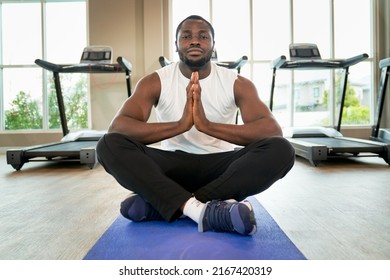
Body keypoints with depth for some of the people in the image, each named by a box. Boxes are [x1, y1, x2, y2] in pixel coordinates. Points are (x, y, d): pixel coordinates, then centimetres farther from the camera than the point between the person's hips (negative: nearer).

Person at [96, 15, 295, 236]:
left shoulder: (237, 83, -5)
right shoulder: (155, 82, -5)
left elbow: (273, 130, -20)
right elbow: (116, 127, -20)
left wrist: (208, 125, -34)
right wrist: (180, 125, -35)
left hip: (220, 166, 1)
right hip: (173, 165, 0)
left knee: (281, 149, -27)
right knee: (110, 145, -23)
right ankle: (201, 209, -36)